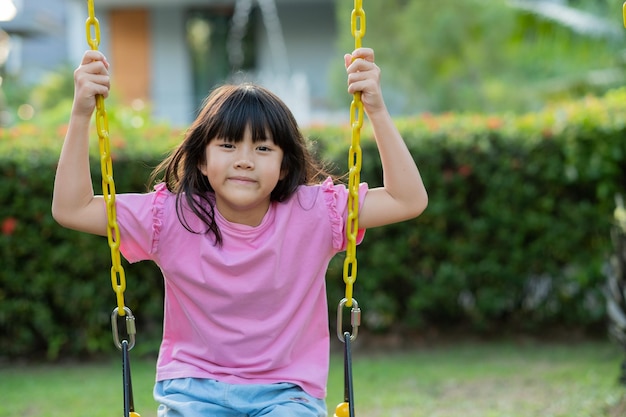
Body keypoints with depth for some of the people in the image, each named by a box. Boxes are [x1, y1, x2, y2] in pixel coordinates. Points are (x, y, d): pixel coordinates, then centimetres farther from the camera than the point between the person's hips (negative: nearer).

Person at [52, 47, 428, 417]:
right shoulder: (173, 217, -5)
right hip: (194, 386, 1)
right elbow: (72, 209, -6)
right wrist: (82, 114, -13)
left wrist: (377, 110, -16)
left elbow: (408, 201, -8)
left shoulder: (312, 213, -6)